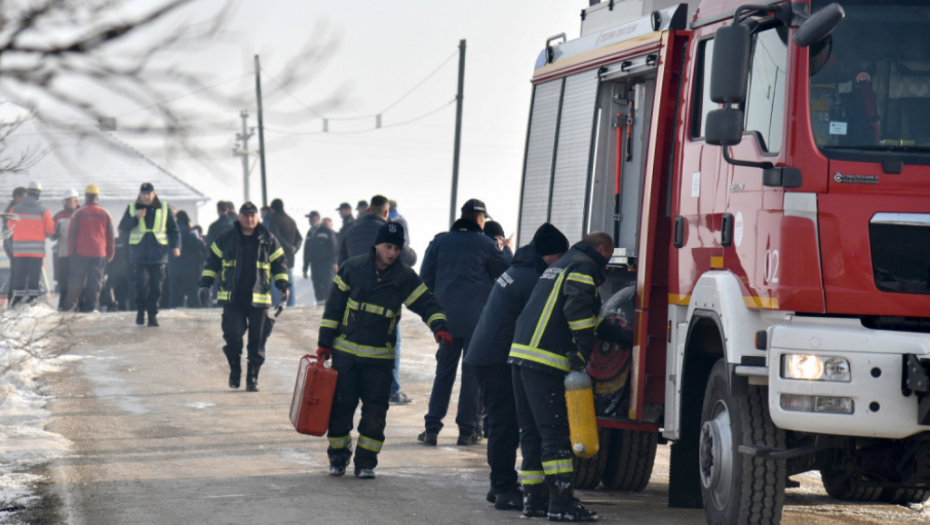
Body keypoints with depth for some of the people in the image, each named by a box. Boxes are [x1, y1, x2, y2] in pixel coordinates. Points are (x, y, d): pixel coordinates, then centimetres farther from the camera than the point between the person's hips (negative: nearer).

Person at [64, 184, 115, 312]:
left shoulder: (78, 214, -3)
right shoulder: (105, 214, 3)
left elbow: (71, 235, -1)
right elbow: (110, 236, 8)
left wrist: (72, 251, 8)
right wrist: (110, 253, 16)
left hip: (81, 253, -1)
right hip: (100, 254, 1)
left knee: (77, 280, 5)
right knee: (95, 281, 4)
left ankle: (71, 304, 6)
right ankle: (91, 305, 0)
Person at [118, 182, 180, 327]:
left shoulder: (164, 209, 9)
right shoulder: (132, 208, 9)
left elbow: (173, 230, 13)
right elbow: (123, 227, 2)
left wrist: (175, 246, -2)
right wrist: (136, 218, -14)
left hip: (158, 254, 1)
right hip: (139, 254, -1)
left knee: (156, 286, -2)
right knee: (141, 284, -11)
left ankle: (153, 314, 6)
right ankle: (140, 311, 7)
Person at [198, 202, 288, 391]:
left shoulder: (268, 240, 6)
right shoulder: (226, 239, 7)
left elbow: (279, 264, 12)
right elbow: (212, 261, 13)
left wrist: (283, 286, 1)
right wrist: (205, 284, 6)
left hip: (258, 299, 0)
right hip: (232, 298, 0)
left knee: (257, 340, 0)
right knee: (232, 333, -10)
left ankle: (252, 378, 9)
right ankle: (235, 369, 13)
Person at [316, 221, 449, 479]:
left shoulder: (405, 278, -2)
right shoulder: (352, 268, -3)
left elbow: (427, 304, -4)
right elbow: (334, 306, 3)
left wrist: (439, 325, -25)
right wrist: (325, 342, 1)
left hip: (380, 356, 0)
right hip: (345, 351, 0)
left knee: (375, 411, 0)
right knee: (340, 406, 3)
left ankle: (365, 461, 11)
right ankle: (338, 457, 19)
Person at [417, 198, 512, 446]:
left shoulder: (439, 242, 4)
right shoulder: (485, 244, -6)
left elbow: (425, 278, 6)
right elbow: (506, 272, 5)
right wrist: (506, 251, 22)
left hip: (446, 319, 3)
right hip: (477, 320, -3)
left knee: (443, 372, 9)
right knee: (473, 373, 4)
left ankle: (432, 428, 3)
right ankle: (467, 429, 4)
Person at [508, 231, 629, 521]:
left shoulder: (560, 266, 28)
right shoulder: (583, 267, -3)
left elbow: (587, 321, 32)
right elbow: (578, 311, -18)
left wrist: (621, 335, 34)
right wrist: (582, 354, -16)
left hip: (521, 353, 10)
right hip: (546, 360, -10)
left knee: (532, 432, 13)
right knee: (555, 432, -10)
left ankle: (533, 498, 15)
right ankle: (561, 503, -12)